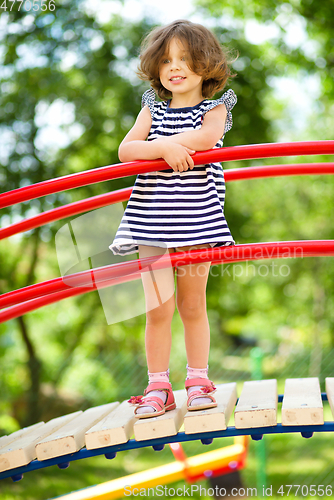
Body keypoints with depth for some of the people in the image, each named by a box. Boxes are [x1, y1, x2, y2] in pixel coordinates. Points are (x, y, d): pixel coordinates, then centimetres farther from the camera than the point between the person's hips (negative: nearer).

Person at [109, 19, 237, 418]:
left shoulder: (215, 108, 5)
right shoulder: (152, 110, 11)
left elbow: (207, 136, -19)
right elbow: (125, 151, -4)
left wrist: (161, 142, -13)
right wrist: (165, 149, -19)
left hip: (197, 219, -1)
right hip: (153, 219, 1)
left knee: (192, 306, 8)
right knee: (158, 309, 0)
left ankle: (198, 381, 20)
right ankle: (158, 387, 10)